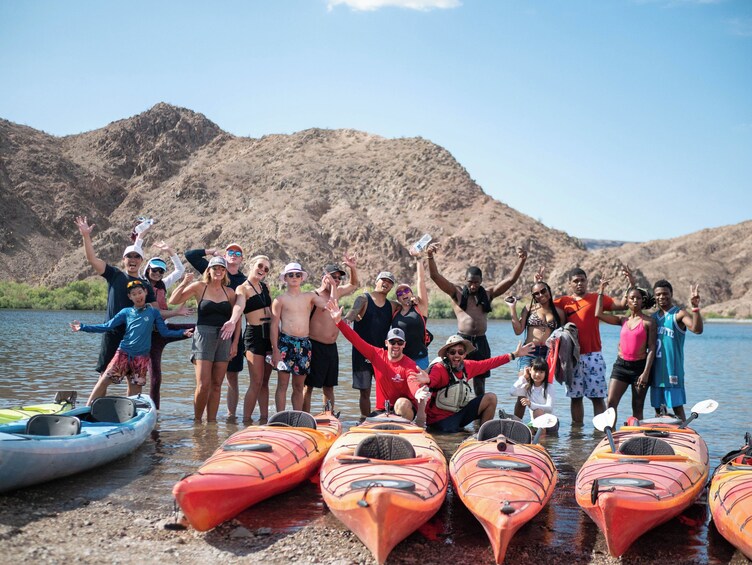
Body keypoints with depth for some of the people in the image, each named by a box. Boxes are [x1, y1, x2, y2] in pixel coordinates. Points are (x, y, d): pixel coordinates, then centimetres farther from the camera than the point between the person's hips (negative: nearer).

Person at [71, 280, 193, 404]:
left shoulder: (153, 312, 6)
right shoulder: (126, 312, 8)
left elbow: (165, 332, 4)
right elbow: (106, 326, 8)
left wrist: (182, 333, -10)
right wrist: (83, 327, 2)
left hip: (141, 357, 0)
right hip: (123, 353, 0)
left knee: (135, 387, 4)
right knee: (104, 380, -8)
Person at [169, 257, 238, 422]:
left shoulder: (229, 293, 11)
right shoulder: (199, 287, 3)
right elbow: (173, 301, 1)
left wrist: (235, 343, 7)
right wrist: (184, 283, -8)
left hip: (224, 338, 3)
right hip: (204, 336, -3)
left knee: (216, 385, 4)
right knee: (203, 384, -9)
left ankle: (211, 421, 10)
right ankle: (197, 420, 7)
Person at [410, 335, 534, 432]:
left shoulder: (467, 366, 0)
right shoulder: (439, 368, -22)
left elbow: (489, 363, 9)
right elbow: (431, 380, -42)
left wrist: (515, 355, 12)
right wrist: (427, 380, -67)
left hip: (458, 412, 7)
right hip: (440, 418, -7)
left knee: (490, 398, 0)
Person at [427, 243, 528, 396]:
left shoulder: (488, 294, 12)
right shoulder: (457, 292, 5)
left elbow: (511, 279, 7)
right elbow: (435, 276, -5)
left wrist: (521, 261, -5)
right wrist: (430, 256, -20)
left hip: (481, 343, 3)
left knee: (480, 383, 10)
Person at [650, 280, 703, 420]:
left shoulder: (679, 314, -7)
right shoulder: (653, 317, 13)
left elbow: (697, 329, -23)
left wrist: (695, 307, -34)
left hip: (673, 370, -6)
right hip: (656, 371, 6)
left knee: (677, 407, -5)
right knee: (658, 409, 11)